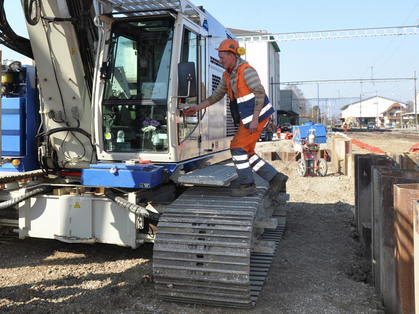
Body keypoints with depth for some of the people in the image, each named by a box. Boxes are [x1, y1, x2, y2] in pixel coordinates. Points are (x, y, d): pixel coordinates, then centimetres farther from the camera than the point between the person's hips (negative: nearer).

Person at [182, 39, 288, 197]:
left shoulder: (246, 70, -15)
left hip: (258, 115, -9)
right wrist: (196, 108, 15)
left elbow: (260, 93, -19)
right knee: (246, 152, 8)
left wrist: (254, 119, -23)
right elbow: (217, 95, 19)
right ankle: (275, 178, 13)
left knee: (237, 147, -6)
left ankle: (247, 185, 6)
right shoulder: (227, 75, 11)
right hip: (247, 118, 9)